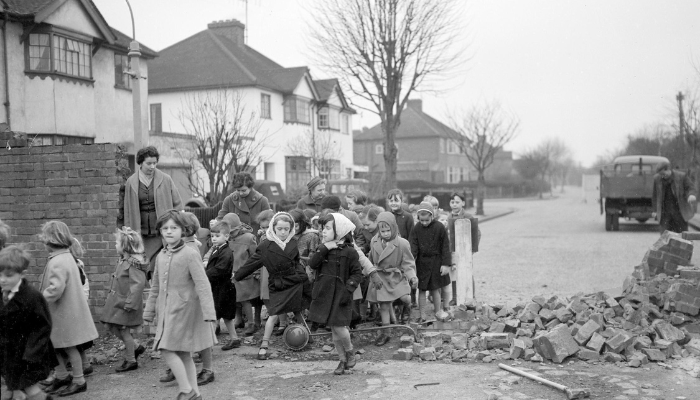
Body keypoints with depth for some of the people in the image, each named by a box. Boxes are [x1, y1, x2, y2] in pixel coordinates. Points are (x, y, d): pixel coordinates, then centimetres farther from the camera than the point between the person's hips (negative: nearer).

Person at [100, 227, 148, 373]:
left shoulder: (134, 263, -21)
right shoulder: (122, 260, 9)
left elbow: (139, 284, -27)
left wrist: (130, 303, -28)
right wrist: (110, 296, 17)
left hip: (126, 303, -9)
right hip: (116, 300, 9)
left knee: (124, 330, 0)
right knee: (110, 326, 12)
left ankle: (131, 361, 17)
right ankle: (135, 347, 26)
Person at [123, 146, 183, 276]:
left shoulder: (166, 179, 0)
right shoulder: (131, 182, 5)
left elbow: (177, 204, 6)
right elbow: (127, 210, 10)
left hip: (161, 233, -1)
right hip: (141, 235, 2)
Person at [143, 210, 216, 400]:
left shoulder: (190, 254, -13)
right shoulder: (161, 256, 8)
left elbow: (203, 285, -18)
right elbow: (155, 287, 16)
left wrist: (208, 313, -24)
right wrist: (149, 311, 17)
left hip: (184, 309, -7)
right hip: (167, 310, 7)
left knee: (167, 350, -11)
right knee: (183, 354, 11)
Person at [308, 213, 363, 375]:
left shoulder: (349, 252, -8)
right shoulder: (324, 248, 7)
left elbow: (357, 273, -6)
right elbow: (312, 264, -7)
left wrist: (348, 289, -16)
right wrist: (324, 249, -16)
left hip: (340, 295, -5)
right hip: (324, 293, 5)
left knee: (339, 327, -9)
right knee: (334, 331, 11)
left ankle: (350, 352, 20)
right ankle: (343, 360, 24)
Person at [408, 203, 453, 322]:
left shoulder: (439, 227, -9)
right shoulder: (416, 229, -4)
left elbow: (445, 247, -6)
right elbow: (413, 247, -6)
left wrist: (446, 264, -8)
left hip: (436, 262, -1)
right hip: (422, 262, 2)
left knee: (435, 289, 6)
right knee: (422, 290, 5)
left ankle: (438, 313, 21)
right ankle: (422, 315, 14)